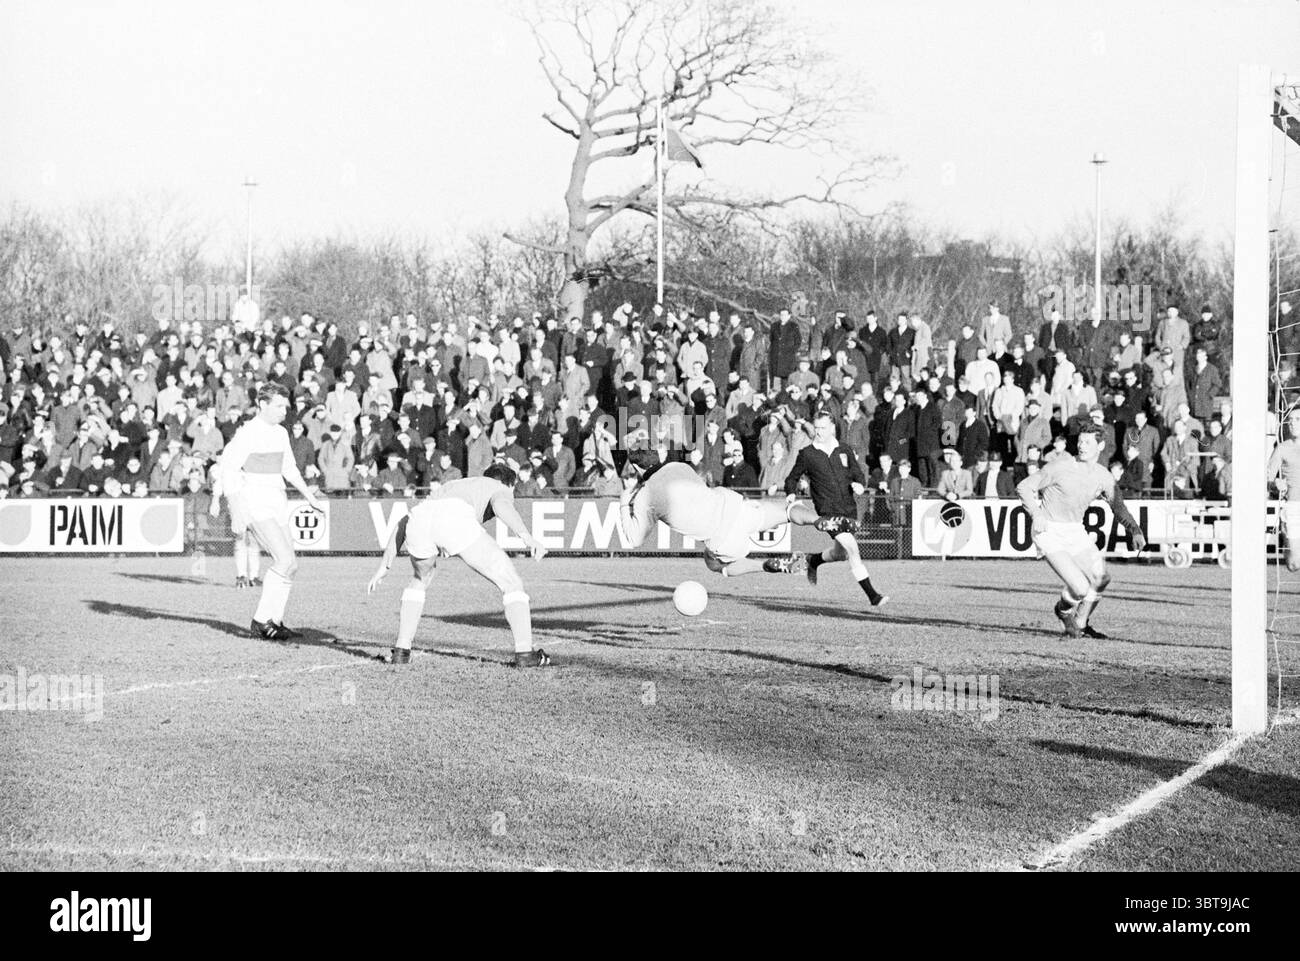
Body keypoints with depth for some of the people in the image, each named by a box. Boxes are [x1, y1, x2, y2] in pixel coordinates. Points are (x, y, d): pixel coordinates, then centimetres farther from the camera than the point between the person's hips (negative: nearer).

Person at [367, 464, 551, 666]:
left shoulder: (451, 487, 47)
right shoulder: (502, 490, 32)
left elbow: (403, 523, 40)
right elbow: (501, 505, 4)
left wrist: (384, 567, 41)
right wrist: (526, 535, -13)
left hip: (419, 518, 5)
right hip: (457, 522, -5)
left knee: (420, 580, 36)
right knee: (511, 584, 11)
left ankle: (401, 651, 30)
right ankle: (525, 653, 0)